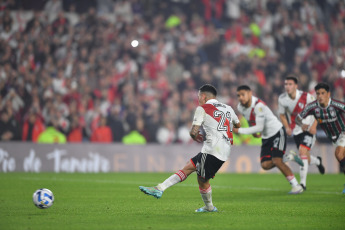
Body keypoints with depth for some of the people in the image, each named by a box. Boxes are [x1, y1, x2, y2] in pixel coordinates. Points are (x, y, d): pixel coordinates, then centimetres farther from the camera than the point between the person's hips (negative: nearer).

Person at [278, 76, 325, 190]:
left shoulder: (306, 97, -18)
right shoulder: (282, 99, -7)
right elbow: (282, 114, 9)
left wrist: (314, 126, -17)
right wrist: (287, 127, -7)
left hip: (308, 128, -4)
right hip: (296, 131, 4)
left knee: (302, 152, -22)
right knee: (306, 159, 8)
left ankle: (303, 183, -18)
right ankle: (317, 161, 47)